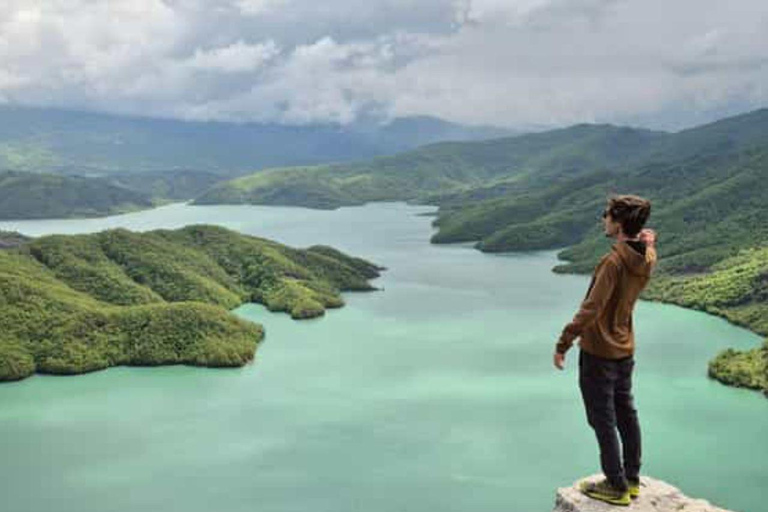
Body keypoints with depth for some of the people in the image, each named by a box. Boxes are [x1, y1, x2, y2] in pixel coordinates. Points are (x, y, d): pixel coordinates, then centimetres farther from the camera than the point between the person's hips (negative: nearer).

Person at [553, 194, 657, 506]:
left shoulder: (613, 262, -25)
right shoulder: (647, 259, -1)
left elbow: (590, 309, -27)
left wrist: (563, 343, -21)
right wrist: (648, 241, 15)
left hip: (598, 353, -8)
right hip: (625, 350, 9)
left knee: (603, 422, 3)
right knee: (626, 415, 18)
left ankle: (617, 487, 13)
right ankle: (632, 480, 30)